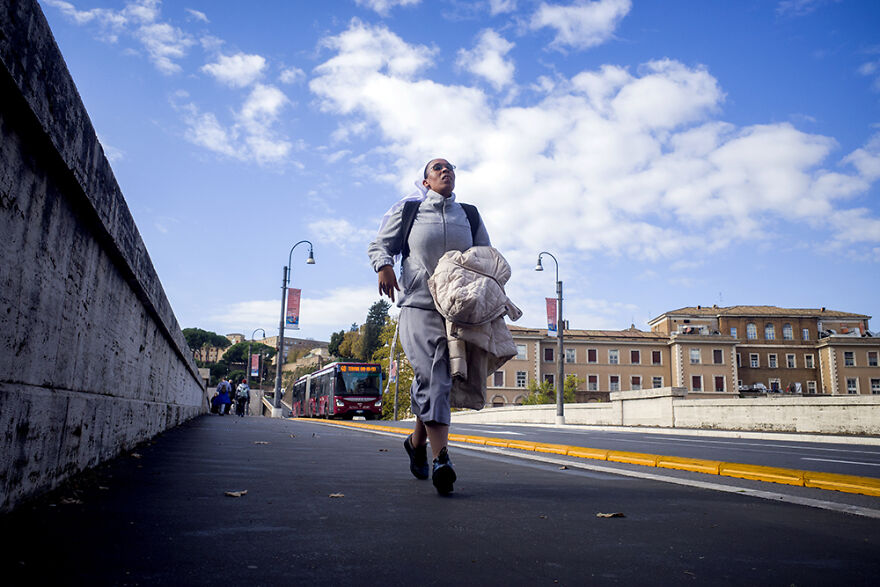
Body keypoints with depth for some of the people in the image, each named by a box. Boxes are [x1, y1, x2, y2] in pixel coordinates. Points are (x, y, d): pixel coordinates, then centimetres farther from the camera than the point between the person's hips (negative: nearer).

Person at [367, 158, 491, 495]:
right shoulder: (408, 210, 12)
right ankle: (441, 460, -20)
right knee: (430, 377, -17)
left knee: (439, 379, 2)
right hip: (418, 304, -3)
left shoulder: (469, 215, 19)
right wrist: (384, 267, -11)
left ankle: (417, 441, 26)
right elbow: (379, 245, 12)